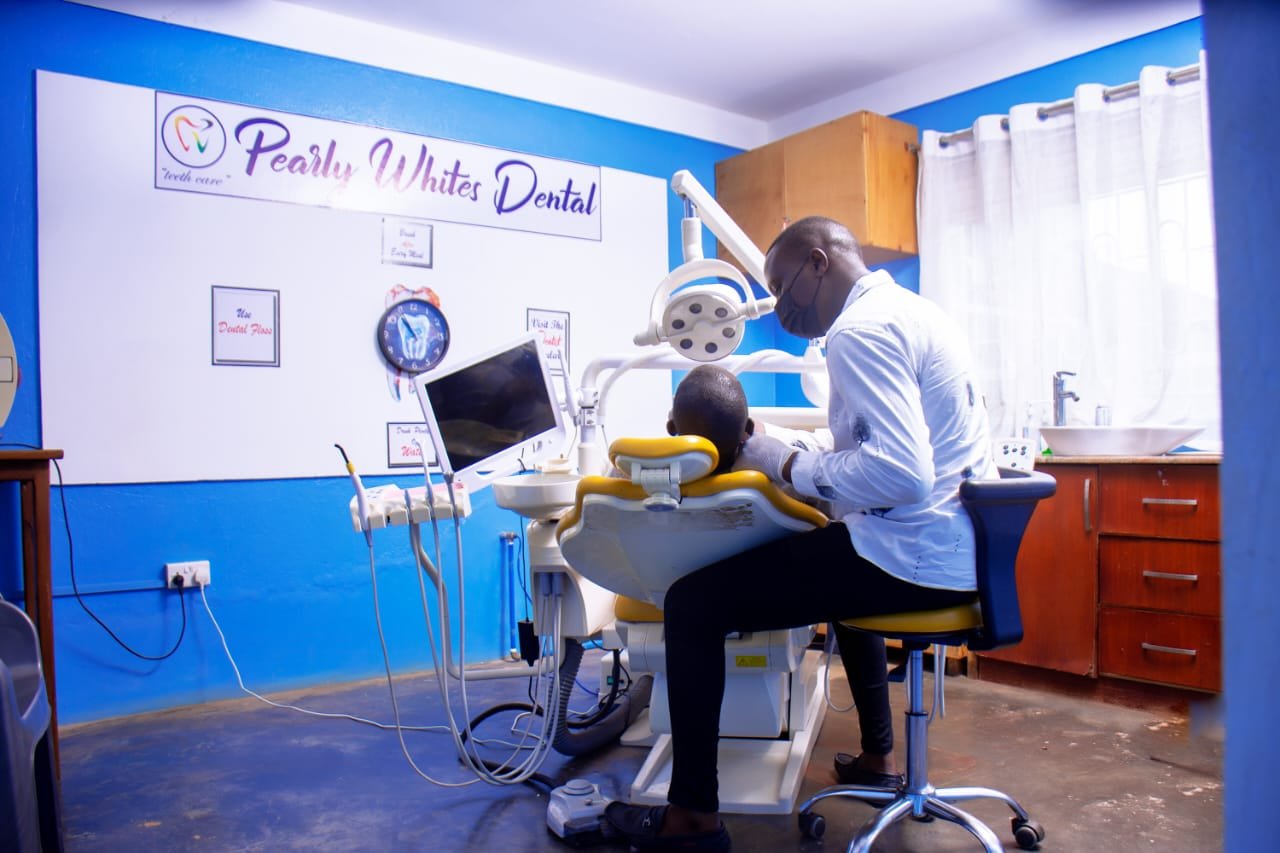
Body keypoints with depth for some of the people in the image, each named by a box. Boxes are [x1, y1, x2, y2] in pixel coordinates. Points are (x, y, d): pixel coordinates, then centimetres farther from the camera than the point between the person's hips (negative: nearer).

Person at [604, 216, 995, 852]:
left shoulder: (860, 330, -16)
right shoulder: (912, 309, 16)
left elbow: (901, 472, -28)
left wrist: (785, 465, -15)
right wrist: (798, 458, 12)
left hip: (916, 556, -10)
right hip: (958, 540, 11)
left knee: (692, 602, -7)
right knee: (835, 551, 40)